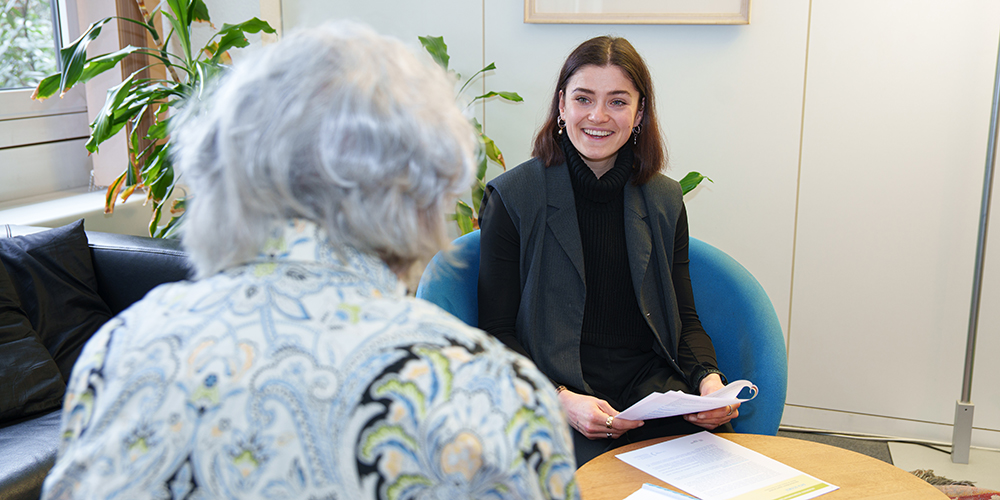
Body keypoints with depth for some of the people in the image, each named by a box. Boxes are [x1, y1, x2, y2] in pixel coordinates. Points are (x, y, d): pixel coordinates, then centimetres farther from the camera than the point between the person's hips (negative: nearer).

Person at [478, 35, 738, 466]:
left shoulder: (665, 200, 11)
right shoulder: (511, 198, -2)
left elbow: (685, 319, 14)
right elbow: (496, 332, -3)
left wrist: (709, 379, -8)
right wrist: (561, 399, -19)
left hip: (650, 381, 4)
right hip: (553, 389, -4)